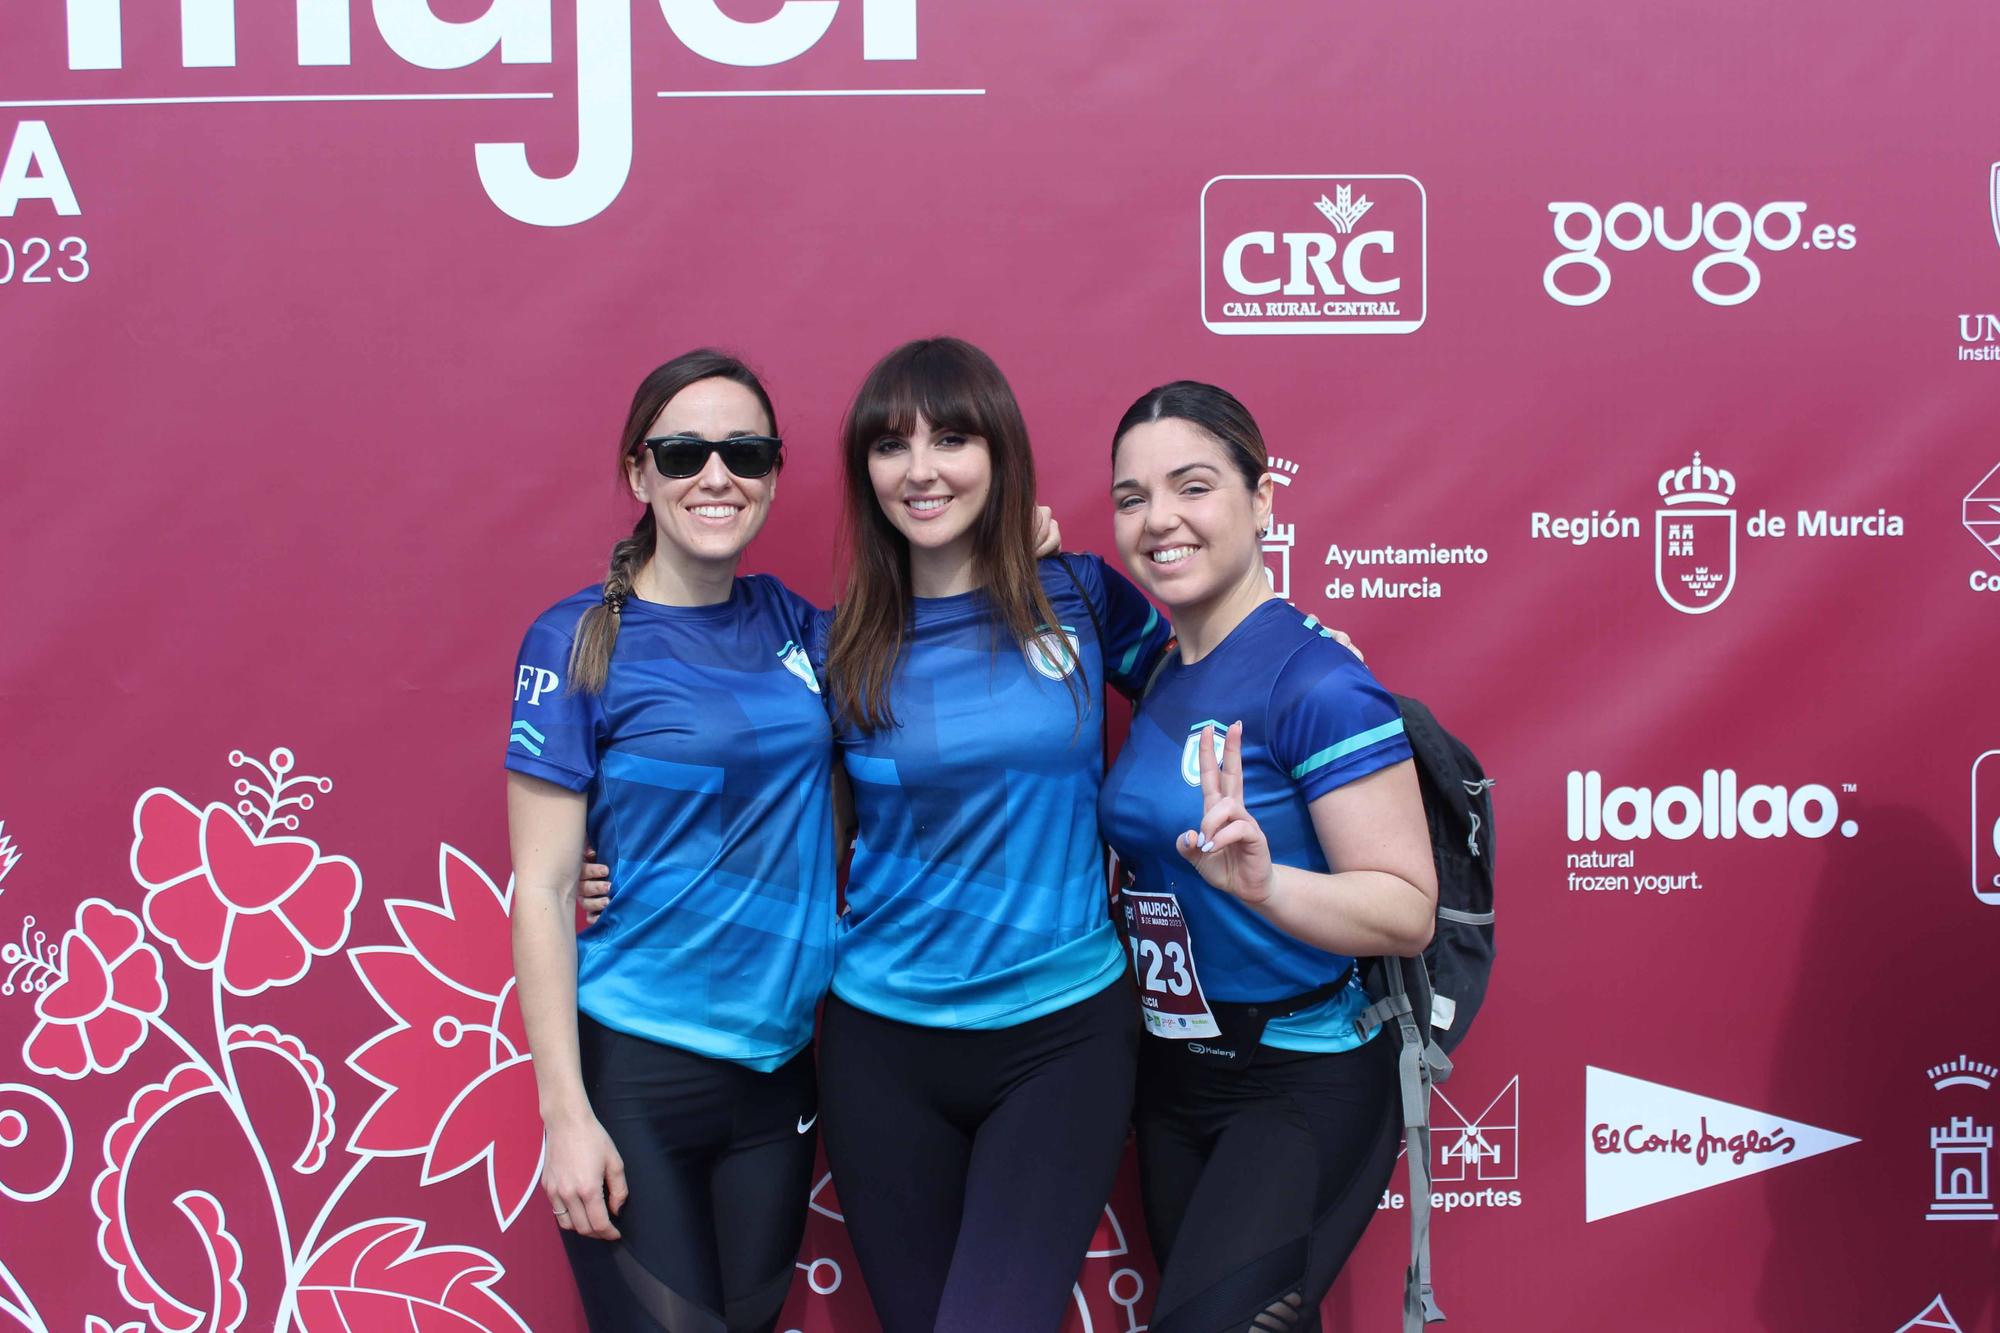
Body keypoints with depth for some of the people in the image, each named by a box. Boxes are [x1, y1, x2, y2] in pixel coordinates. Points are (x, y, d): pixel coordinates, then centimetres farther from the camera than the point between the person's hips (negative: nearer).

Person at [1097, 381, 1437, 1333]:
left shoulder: (1317, 681, -18)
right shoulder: (1158, 676, 5)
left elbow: (1407, 913, -21)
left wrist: (1261, 883, -37)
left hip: (1303, 1087, -8)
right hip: (1173, 1078, 8)